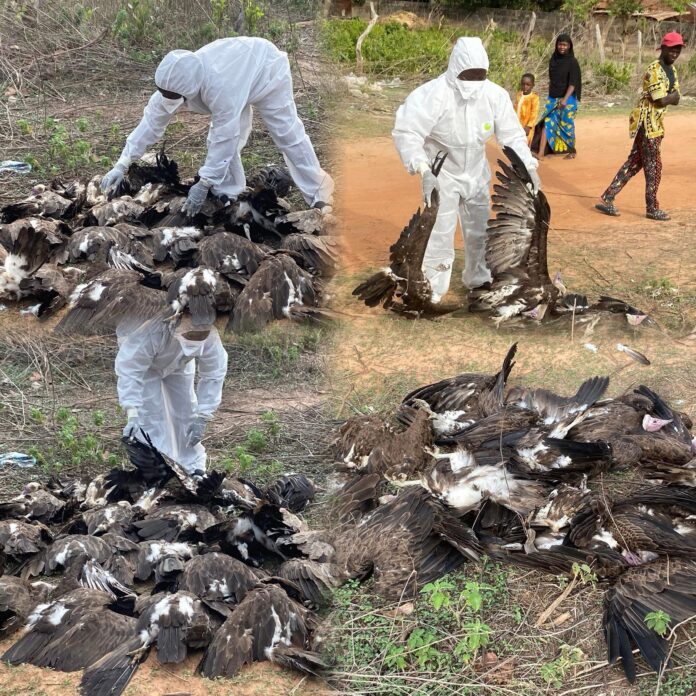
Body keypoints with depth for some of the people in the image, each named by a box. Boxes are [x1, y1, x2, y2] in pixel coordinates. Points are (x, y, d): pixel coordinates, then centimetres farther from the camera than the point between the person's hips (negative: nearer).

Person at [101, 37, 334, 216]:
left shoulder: (220, 87, -47)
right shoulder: (178, 81, -26)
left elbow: (225, 138, -41)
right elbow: (153, 118, -19)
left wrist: (204, 184, -36)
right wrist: (122, 164, -22)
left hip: (267, 70, -6)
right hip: (241, 67, 6)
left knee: (287, 134, 0)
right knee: (220, 136, -2)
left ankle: (318, 189, 15)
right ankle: (227, 197, 9)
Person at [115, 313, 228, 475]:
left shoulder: (211, 337, -37)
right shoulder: (151, 331, -48)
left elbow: (213, 376, -25)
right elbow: (129, 370, -45)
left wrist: (202, 419, -26)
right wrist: (132, 416, -52)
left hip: (179, 364, 3)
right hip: (142, 360, -3)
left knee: (186, 411, 3)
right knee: (151, 414, -13)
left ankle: (194, 469, 16)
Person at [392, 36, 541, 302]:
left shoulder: (495, 95, -15)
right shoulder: (433, 94, -28)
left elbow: (513, 135, -8)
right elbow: (406, 132, -30)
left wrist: (529, 167, -22)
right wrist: (423, 170, -42)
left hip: (476, 172, 5)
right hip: (441, 173, -5)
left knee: (480, 232, 19)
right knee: (439, 235, -7)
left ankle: (479, 280, 41)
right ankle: (430, 294, 5)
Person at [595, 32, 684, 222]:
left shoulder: (672, 70, 13)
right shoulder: (654, 70, -17)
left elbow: (675, 100, 9)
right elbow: (661, 101, -22)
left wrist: (669, 96, -11)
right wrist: (673, 94, -3)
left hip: (655, 123, 9)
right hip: (647, 122, -9)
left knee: (634, 162, 10)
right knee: (653, 166, -2)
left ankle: (607, 199, 13)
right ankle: (652, 208, 9)